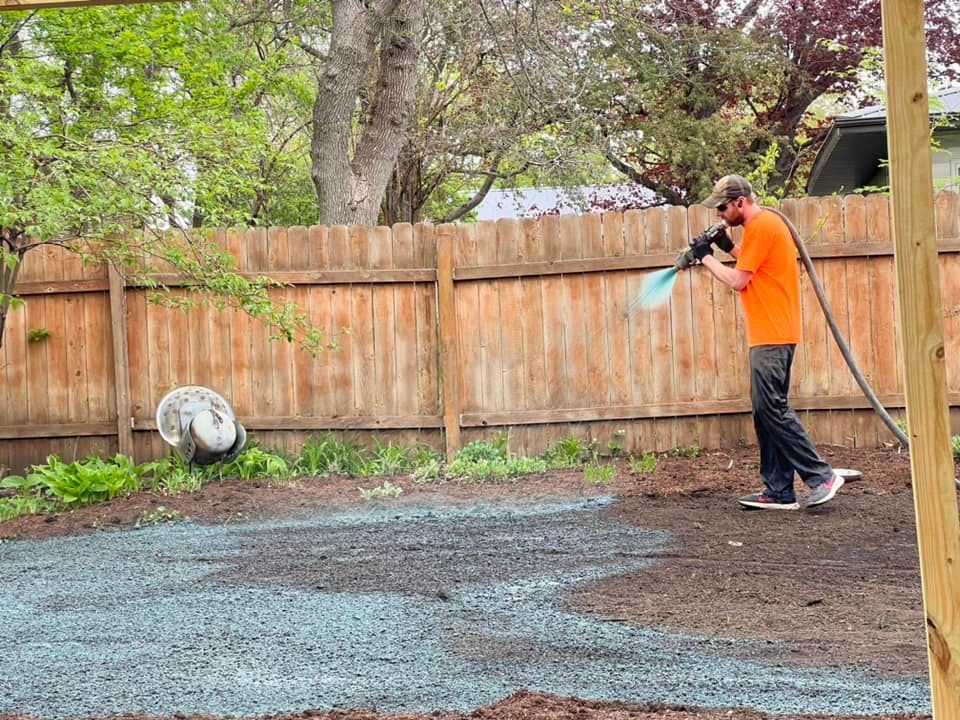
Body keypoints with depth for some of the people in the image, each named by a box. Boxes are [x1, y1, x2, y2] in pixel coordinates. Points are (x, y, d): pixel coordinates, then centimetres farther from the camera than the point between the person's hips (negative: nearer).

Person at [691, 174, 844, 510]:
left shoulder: (760, 227, -13)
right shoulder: (767, 223, 19)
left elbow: (738, 280, -12)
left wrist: (706, 258, 0)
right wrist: (729, 248, 13)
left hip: (772, 336, -11)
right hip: (772, 335, 11)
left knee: (772, 410, -11)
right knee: (767, 412, 8)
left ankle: (821, 476, -10)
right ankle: (779, 492, 8)